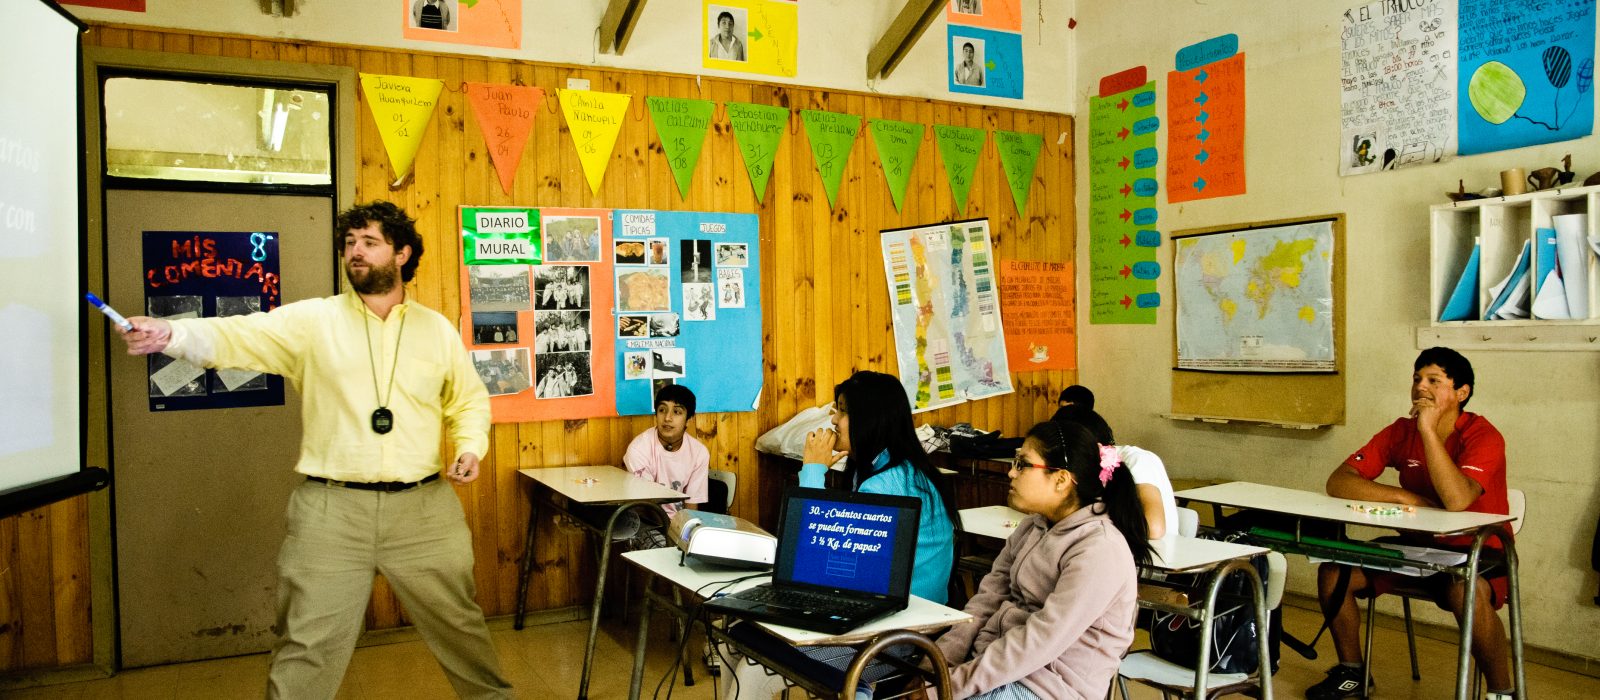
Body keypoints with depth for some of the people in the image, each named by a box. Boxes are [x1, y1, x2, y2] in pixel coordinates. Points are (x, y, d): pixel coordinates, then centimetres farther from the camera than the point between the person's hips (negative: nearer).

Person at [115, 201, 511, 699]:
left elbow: (470, 400, 16)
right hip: (331, 510, -1)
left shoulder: (438, 330, 7)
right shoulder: (311, 320, 1)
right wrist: (171, 334, -31)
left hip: (423, 508, 2)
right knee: (307, 649, 3)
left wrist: (471, 446, -1)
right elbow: (241, 336, -13)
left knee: (458, 624, 17)